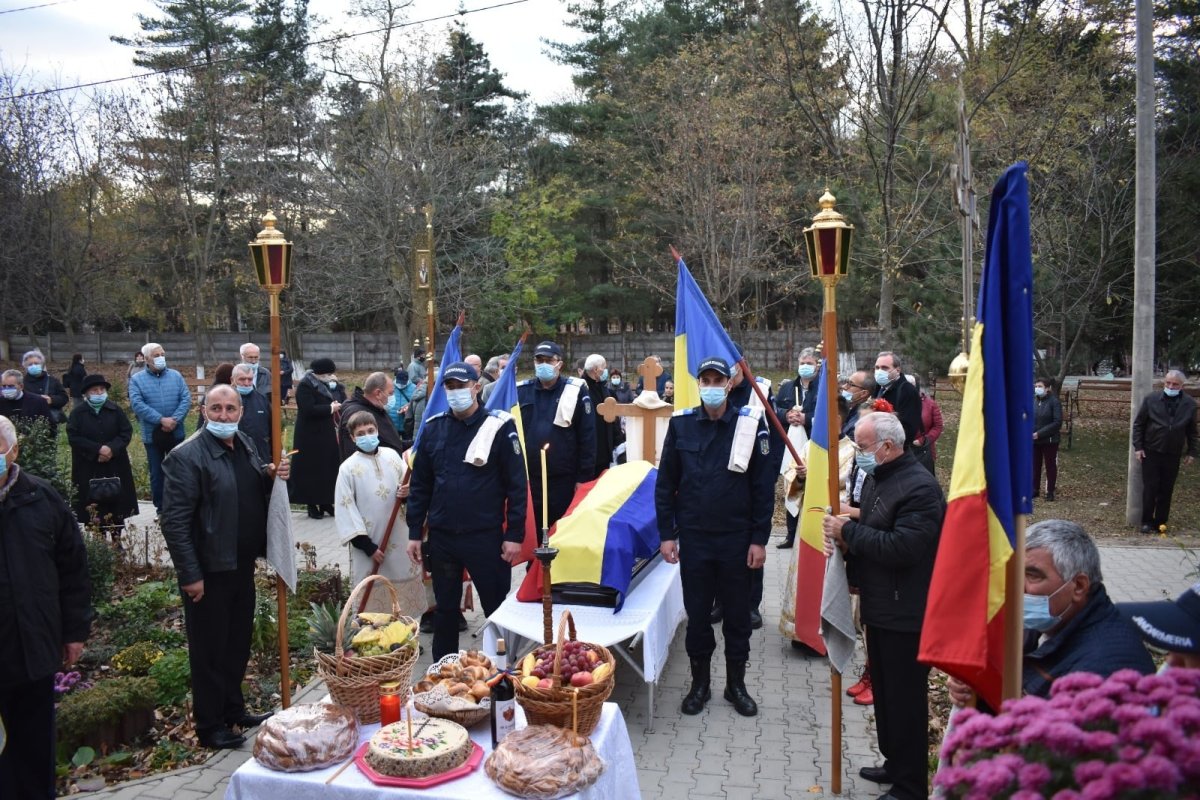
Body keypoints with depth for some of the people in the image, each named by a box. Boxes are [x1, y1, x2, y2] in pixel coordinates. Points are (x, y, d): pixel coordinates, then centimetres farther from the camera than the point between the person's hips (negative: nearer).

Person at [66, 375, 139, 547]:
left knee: (117, 504, 3)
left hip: (115, 467, 1)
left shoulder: (115, 410, 4)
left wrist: (112, 448, -15)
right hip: (88, 469, -1)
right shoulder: (77, 413, 0)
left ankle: (117, 540, 13)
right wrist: (98, 449, -16)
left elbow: (127, 432, 1)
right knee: (94, 507, -1)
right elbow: (73, 437, -7)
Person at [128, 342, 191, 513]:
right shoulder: (137, 379, -1)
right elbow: (137, 404, -13)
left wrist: (175, 420, -18)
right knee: (157, 473, 8)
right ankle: (160, 507, 18)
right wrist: (161, 420, -21)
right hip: (152, 435, -1)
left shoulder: (176, 376, 4)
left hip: (176, 433, 1)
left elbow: (186, 399, -3)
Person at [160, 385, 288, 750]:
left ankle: (234, 710, 36)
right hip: (209, 570, -7)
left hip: (242, 565, 7)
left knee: (238, 641, 19)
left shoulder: (245, 444, 7)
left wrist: (271, 476, -3)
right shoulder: (187, 456, -16)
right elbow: (174, 521, -18)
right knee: (210, 649, 7)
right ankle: (210, 726, 22)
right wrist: (190, 575, -19)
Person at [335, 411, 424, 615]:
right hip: (369, 543, -4)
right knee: (373, 595, 3)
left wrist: (407, 492, -15)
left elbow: (409, 484, 11)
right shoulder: (348, 467, -7)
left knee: (405, 591, 13)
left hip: (398, 540, 4)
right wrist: (368, 546, -12)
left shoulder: (391, 455, 2)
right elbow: (346, 511, -9)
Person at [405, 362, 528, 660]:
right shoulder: (433, 428, 5)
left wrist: (515, 534, -10)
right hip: (441, 536, 4)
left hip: (486, 536, -4)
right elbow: (420, 484, 10)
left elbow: (517, 485, -7)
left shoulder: (499, 427, -7)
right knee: (445, 608, 16)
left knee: (498, 608, 7)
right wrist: (414, 532, 7)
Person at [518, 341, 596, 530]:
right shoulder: (521, 391, 6)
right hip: (527, 477, 3)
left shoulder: (575, 391, -1)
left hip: (564, 479, -2)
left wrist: (584, 477, -5)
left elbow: (587, 437, -2)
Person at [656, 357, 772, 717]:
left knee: (737, 613, 12)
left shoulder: (750, 424, -4)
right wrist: (666, 534, 0)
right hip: (693, 538, 1)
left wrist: (759, 539, -5)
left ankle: (736, 683, 29)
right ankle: (700, 682, 28)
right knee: (697, 613, 11)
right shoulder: (681, 424, -1)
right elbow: (666, 483, 4)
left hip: (737, 538, -1)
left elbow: (763, 487, -3)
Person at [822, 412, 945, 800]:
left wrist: (848, 531, -21)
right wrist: (844, 539, -4)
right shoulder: (875, 478, 10)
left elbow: (903, 547, -29)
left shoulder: (919, 487, -20)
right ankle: (895, 765, 38)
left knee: (905, 700, 3)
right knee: (884, 692, 21)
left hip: (906, 615, -9)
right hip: (878, 608, 9)